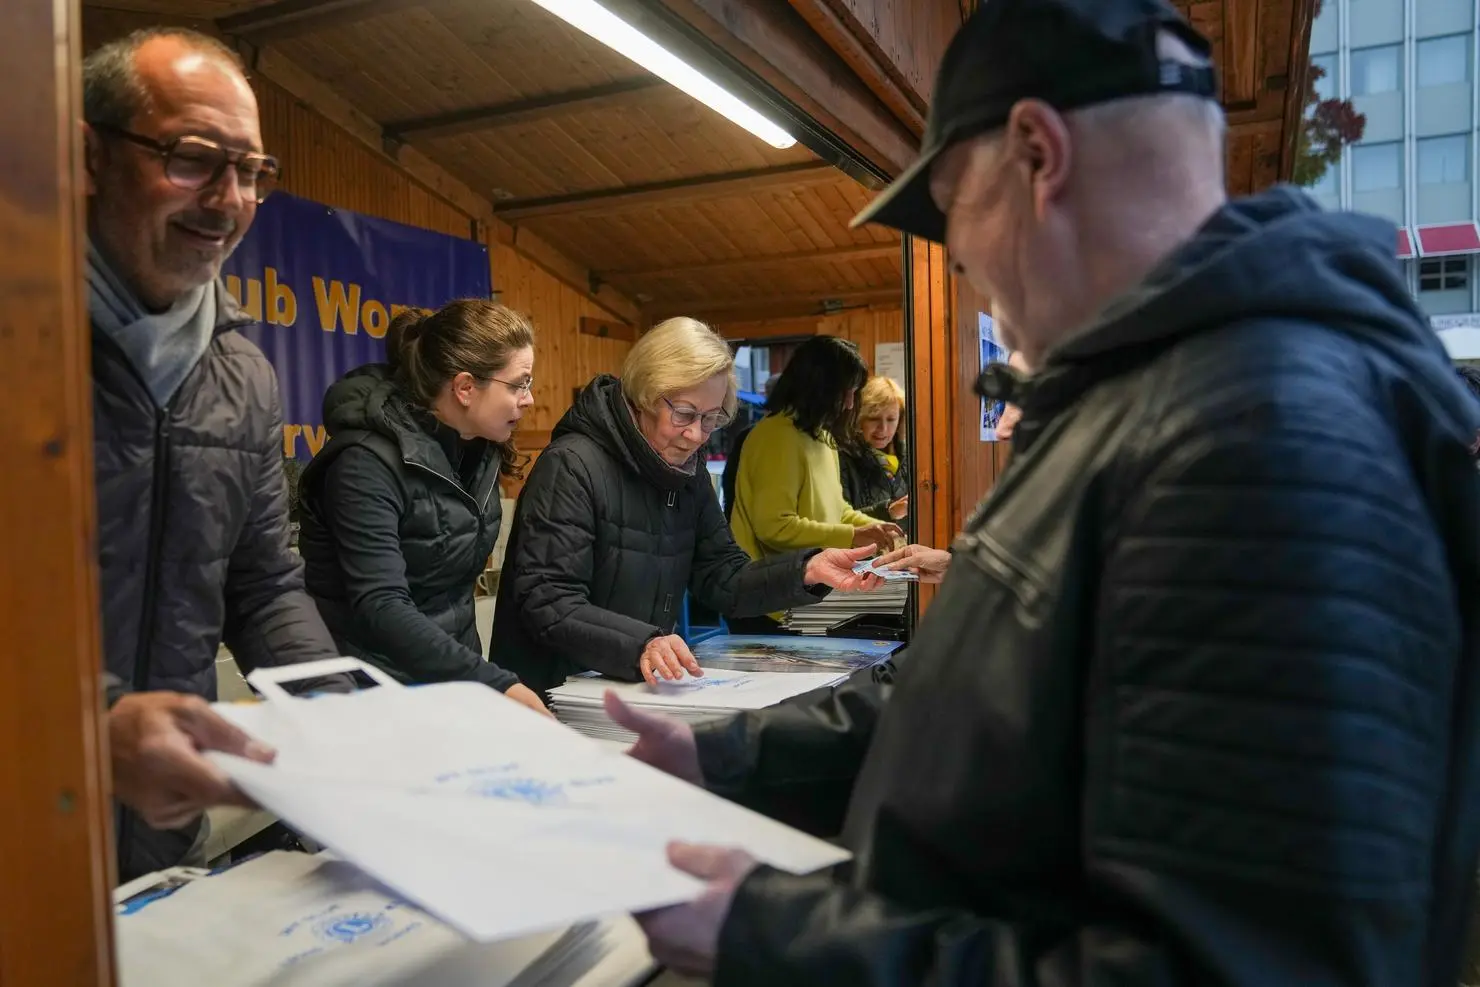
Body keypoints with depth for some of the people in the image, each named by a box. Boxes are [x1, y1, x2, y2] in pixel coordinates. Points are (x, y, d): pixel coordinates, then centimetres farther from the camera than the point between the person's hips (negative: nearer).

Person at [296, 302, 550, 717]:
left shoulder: (480, 450, 4)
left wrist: (477, 677, 8)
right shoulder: (370, 461, -17)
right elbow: (381, 608, -25)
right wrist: (496, 686, -31)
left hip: (452, 682, 6)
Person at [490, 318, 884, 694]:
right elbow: (547, 604, -22)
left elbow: (719, 578, 5)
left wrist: (806, 571, -10)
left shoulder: (688, 471, 7)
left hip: (644, 689, 6)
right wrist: (639, 645, -36)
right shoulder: (571, 467, -16)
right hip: (561, 695, -6)